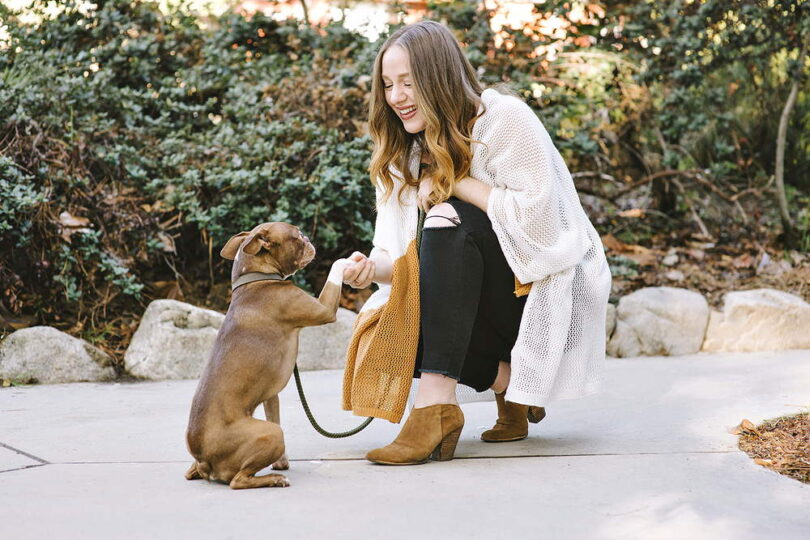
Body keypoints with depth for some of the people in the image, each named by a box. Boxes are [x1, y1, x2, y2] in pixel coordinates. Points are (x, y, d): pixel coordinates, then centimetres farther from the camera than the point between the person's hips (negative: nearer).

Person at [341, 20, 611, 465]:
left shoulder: (505, 119, -14)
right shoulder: (405, 152, 5)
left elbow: (538, 217, -23)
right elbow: (403, 255, -3)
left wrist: (457, 183, -20)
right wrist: (371, 269, -26)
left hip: (550, 289, -6)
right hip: (484, 300, 6)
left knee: (450, 221, -31)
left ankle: (437, 405, -39)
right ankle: (504, 374, 0)